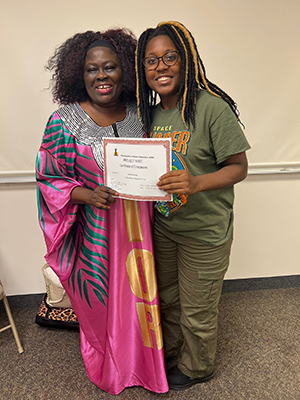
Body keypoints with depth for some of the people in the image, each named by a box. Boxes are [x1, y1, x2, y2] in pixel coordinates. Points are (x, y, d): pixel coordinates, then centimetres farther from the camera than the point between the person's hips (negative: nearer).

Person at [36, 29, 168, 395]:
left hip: (136, 229, 3)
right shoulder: (64, 121, -10)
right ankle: (108, 371, 48)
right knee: (101, 305, 16)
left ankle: (143, 363, 49)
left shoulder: (138, 115, 2)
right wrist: (88, 195, -23)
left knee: (138, 297, 18)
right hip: (94, 234, -3)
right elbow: (50, 178, -7)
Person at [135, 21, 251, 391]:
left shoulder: (212, 107, -18)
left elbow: (238, 167, -16)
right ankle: (168, 349, 54)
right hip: (163, 226, 6)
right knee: (167, 298, 25)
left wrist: (196, 183, -32)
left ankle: (196, 367, 45)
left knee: (196, 314, 14)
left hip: (205, 233, -6)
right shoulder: (152, 113, 3)